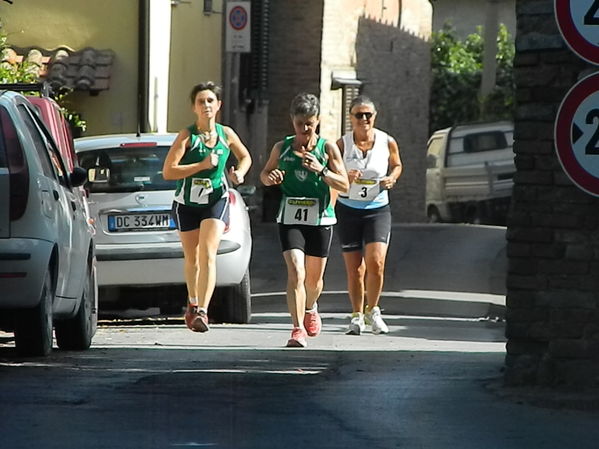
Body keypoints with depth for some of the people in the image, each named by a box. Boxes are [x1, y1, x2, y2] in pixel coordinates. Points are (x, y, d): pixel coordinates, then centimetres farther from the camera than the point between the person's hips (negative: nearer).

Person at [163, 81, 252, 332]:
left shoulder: (226, 134, -1)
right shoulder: (187, 135, -11)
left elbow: (245, 156, 19)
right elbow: (168, 171, -17)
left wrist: (240, 173, -2)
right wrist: (202, 165, -22)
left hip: (216, 201, 0)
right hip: (187, 203, 0)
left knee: (208, 254, -18)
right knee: (191, 257, 14)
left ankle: (202, 311, -26)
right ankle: (193, 303, 40)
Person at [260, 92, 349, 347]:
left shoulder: (327, 148, -1)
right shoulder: (282, 148, 3)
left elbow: (344, 185, -5)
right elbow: (265, 174, 17)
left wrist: (321, 170, -20)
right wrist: (270, 178, -7)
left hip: (320, 218, 1)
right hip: (290, 218, -1)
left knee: (314, 278, 14)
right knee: (295, 272, -19)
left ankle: (310, 309, 47)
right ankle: (298, 329, -20)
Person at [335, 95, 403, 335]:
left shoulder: (387, 142, -4)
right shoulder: (342, 144, -5)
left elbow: (397, 165, 15)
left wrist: (392, 178, -6)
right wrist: (345, 178, -19)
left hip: (378, 210, 0)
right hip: (348, 209, 0)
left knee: (376, 262, -16)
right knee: (354, 268, 2)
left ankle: (373, 311, 5)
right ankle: (357, 316, 19)